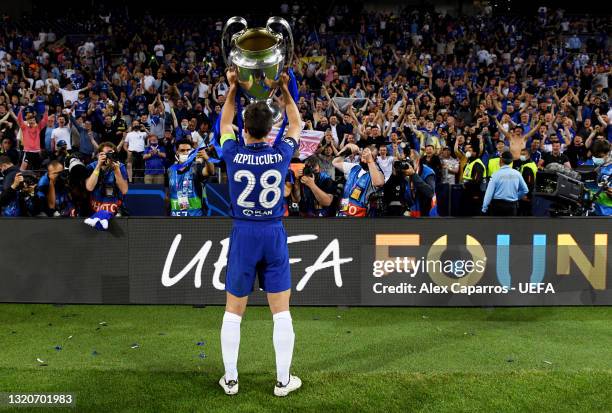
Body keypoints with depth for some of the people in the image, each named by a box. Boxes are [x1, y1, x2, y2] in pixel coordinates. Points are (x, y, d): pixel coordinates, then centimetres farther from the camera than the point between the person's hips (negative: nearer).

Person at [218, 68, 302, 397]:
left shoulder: (234, 154, -6)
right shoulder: (281, 154, -6)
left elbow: (224, 125, 16)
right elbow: (296, 125, 16)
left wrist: (232, 89, 18)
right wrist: (285, 89, 19)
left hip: (243, 234, 0)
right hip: (274, 234, 0)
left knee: (233, 312, 12)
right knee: (281, 312, 8)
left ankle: (231, 379, 21)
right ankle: (283, 380, 17)